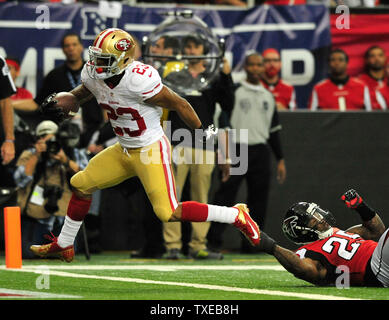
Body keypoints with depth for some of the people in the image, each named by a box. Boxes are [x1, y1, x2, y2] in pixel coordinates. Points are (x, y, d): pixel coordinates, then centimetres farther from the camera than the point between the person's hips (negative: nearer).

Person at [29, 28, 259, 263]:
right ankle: (63, 246, 29)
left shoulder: (139, 80, -30)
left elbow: (179, 104, -18)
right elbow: (82, 94, 17)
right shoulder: (93, 75, -7)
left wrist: (203, 132, -6)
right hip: (124, 151, 8)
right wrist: (56, 102, -4)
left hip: (152, 151, -8)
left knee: (169, 213, -13)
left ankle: (236, 215, 0)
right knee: (81, 184, 12)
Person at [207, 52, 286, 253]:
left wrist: (280, 159, 17)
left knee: (259, 199, 4)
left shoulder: (268, 96, 18)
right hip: (237, 151, -5)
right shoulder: (234, 92, 2)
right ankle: (214, 240, -9)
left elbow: (274, 130, 20)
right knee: (225, 194, -10)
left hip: (261, 152, 5)